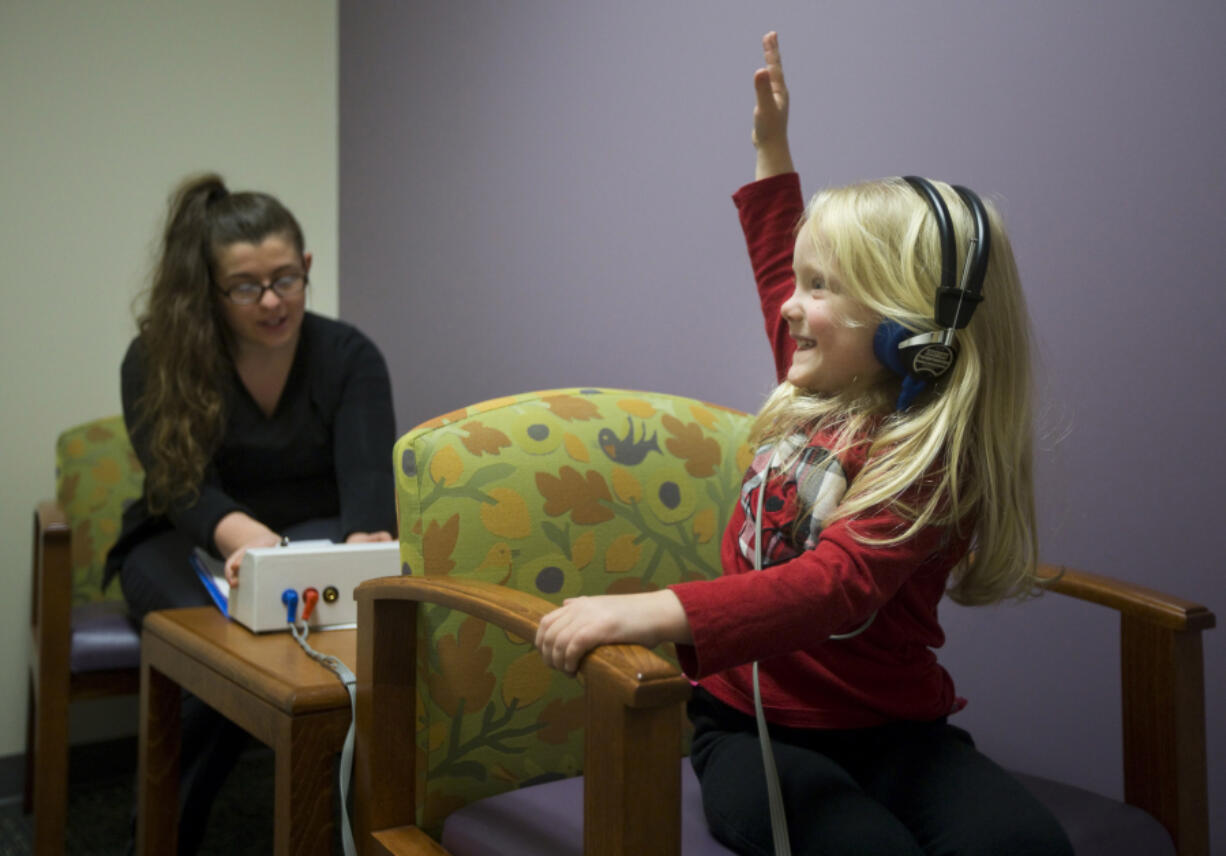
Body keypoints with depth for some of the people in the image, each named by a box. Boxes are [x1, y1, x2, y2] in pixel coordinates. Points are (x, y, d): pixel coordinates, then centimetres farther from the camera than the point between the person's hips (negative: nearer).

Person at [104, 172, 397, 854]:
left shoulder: (349, 356, -5)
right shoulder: (156, 362, -8)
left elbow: (367, 475, -20)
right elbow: (182, 486, -22)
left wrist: (364, 543, -46)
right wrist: (245, 537, -46)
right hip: (186, 543, -1)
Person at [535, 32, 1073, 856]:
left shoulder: (924, 458, -16)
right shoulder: (818, 393, 7)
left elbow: (831, 589, -34)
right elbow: (777, 264, 27)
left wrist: (652, 612, -48)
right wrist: (772, 145, 29)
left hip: (887, 732, -3)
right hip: (752, 724, 4)